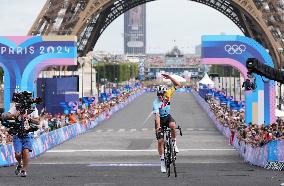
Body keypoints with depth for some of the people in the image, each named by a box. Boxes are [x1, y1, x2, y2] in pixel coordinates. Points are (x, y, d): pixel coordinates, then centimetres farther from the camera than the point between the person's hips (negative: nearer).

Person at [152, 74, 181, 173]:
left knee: (173, 125, -35)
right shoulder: (156, 103, -26)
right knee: (160, 141, -8)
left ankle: (174, 143, -13)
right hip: (160, 120, -2)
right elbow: (157, 116, -36)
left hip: (168, 117, 2)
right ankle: (162, 161, 4)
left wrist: (170, 78, -26)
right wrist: (158, 127, -48)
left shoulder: (168, 94, -14)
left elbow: (178, 85, -12)